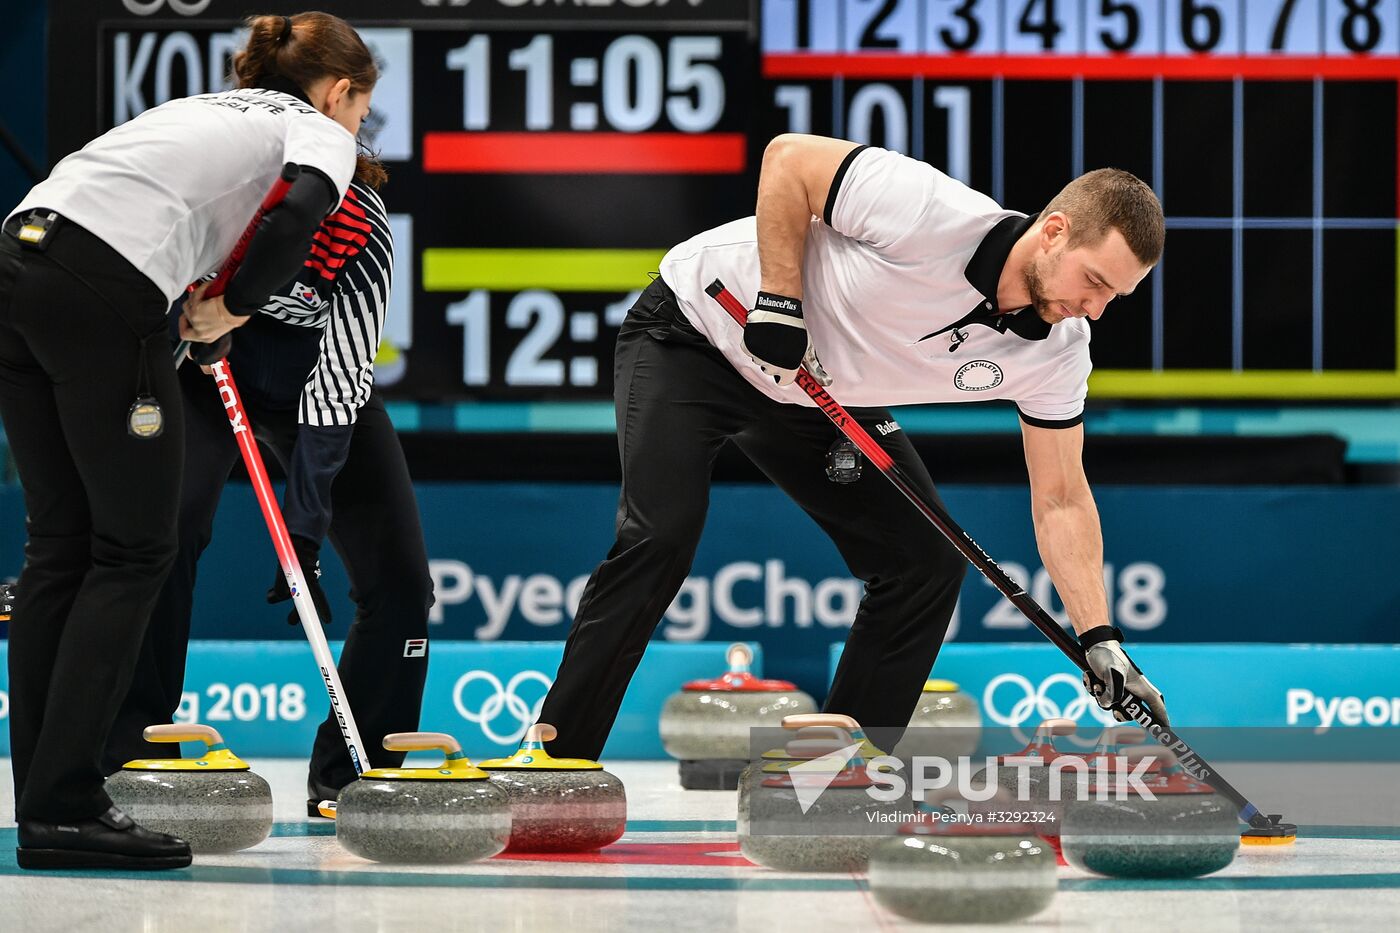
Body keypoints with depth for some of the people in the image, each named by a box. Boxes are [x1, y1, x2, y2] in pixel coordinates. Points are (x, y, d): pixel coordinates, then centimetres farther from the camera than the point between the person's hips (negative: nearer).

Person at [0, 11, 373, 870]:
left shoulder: (213, 109, 34)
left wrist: (198, 307, 23)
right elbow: (301, 211, -11)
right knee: (135, 550, 0)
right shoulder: (319, 132, 11)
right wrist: (233, 307, 1)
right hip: (100, 291, -8)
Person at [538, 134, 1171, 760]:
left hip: (819, 397, 7)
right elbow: (788, 159, -21)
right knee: (661, 535, -24)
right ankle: (552, 759, -16)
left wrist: (1100, 639, -14)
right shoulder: (931, 212, -34)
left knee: (928, 561, -4)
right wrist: (780, 299, -26)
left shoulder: (1057, 351, -15)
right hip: (696, 327, -7)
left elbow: (1060, 501, -6)